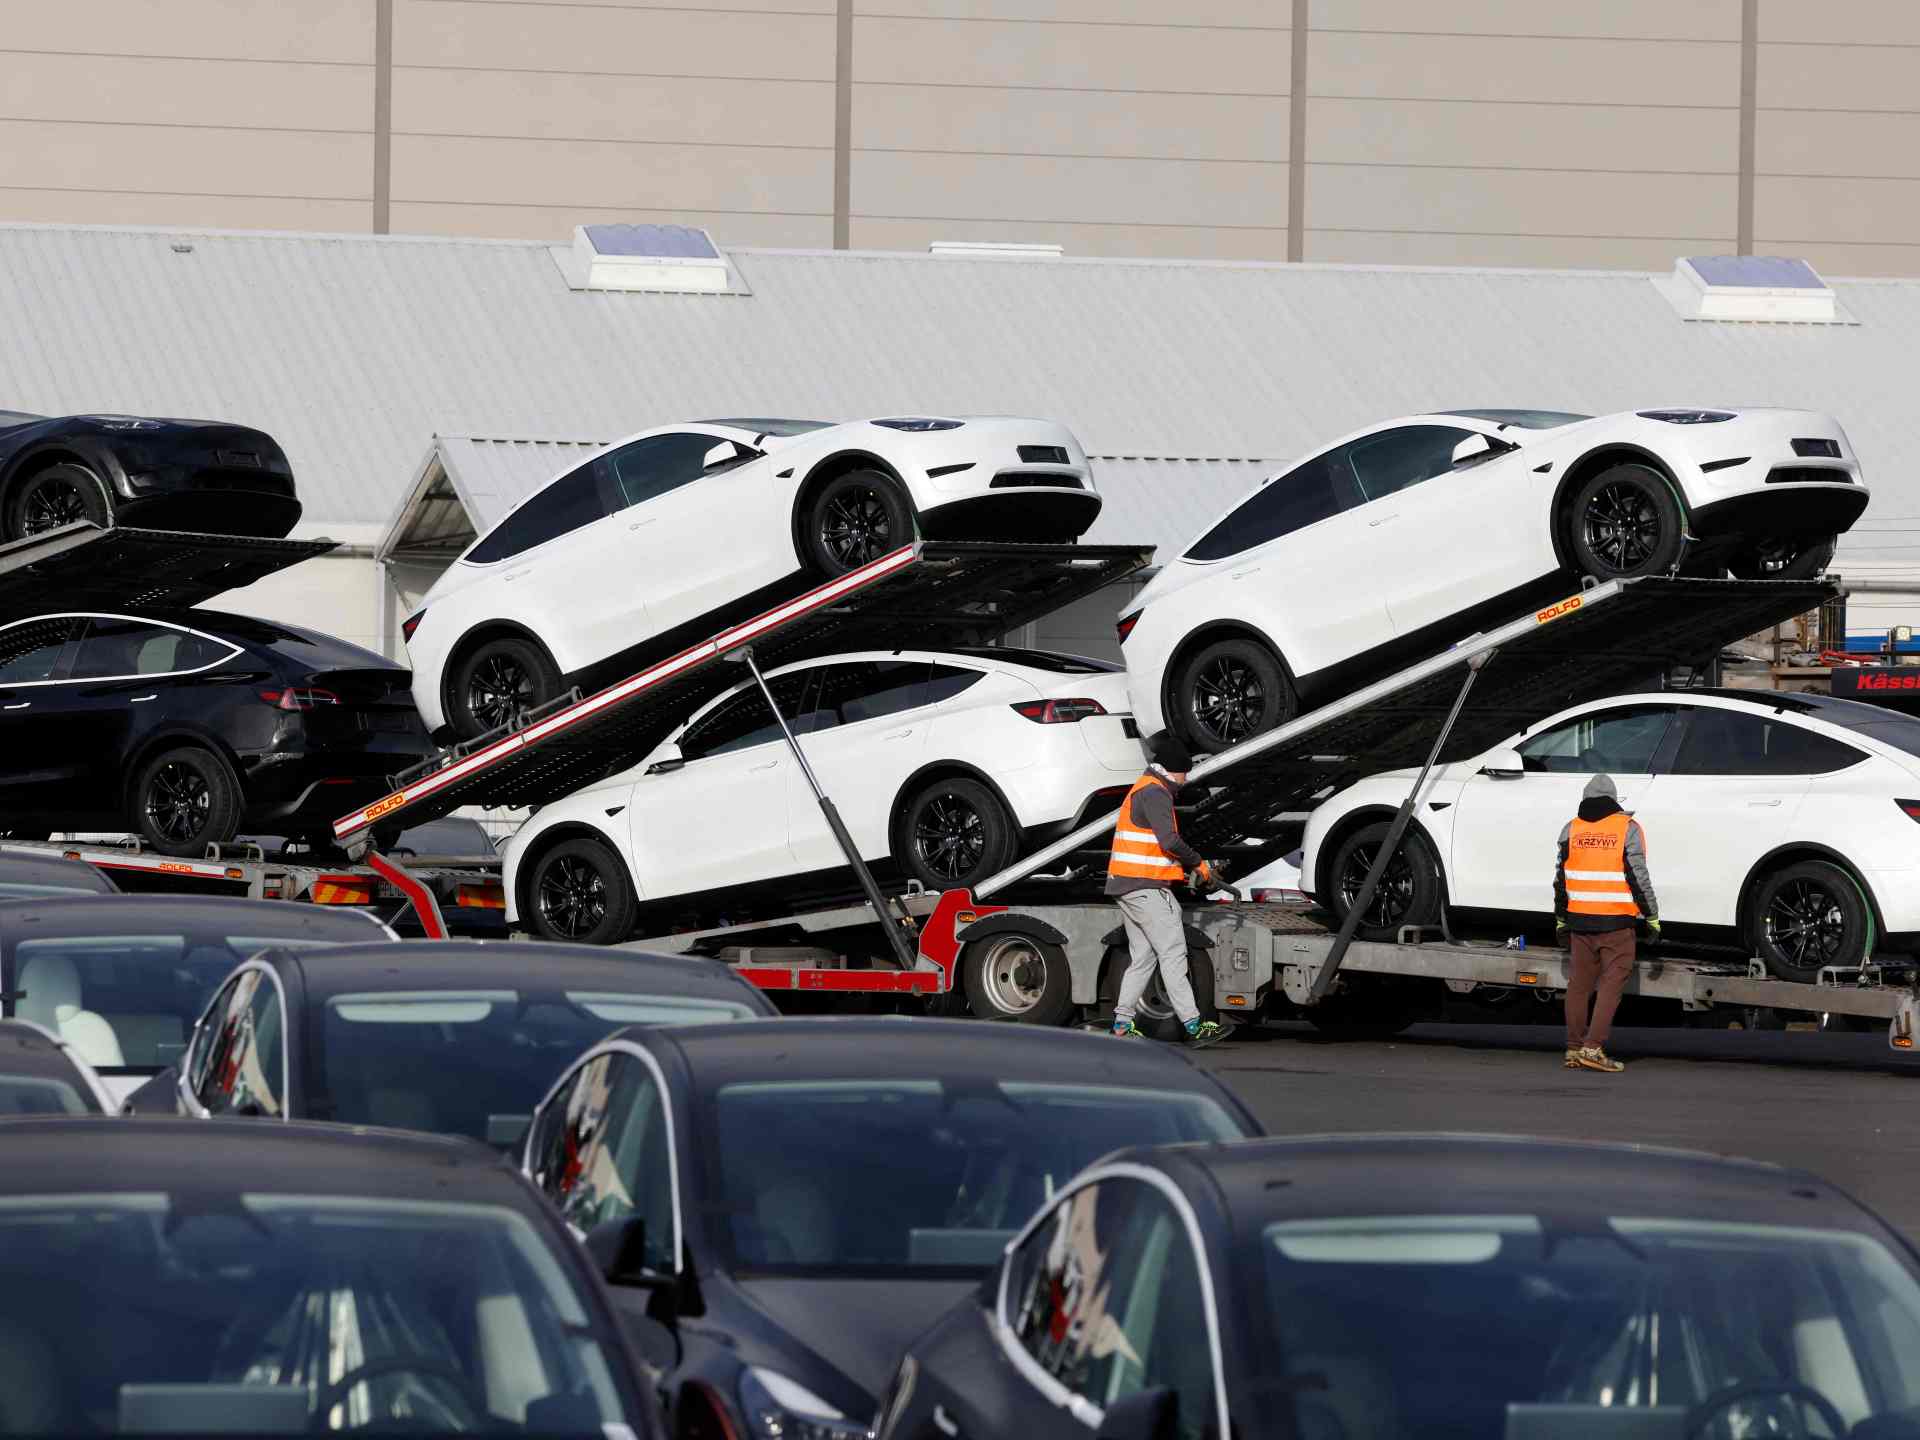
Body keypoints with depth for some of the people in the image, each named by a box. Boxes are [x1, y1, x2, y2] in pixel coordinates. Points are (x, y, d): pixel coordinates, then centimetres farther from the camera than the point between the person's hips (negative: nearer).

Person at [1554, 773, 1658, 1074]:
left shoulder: (1571, 829, 6)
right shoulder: (1627, 829, -5)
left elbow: (1560, 879, 9)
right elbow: (1638, 877, -8)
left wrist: (1561, 920, 18)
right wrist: (1652, 917, 0)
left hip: (1580, 919, 4)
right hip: (1616, 922, -4)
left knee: (1579, 984, 12)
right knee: (1611, 984, -3)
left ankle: (1574, 1049, 14)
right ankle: (1593, 1047, -13)